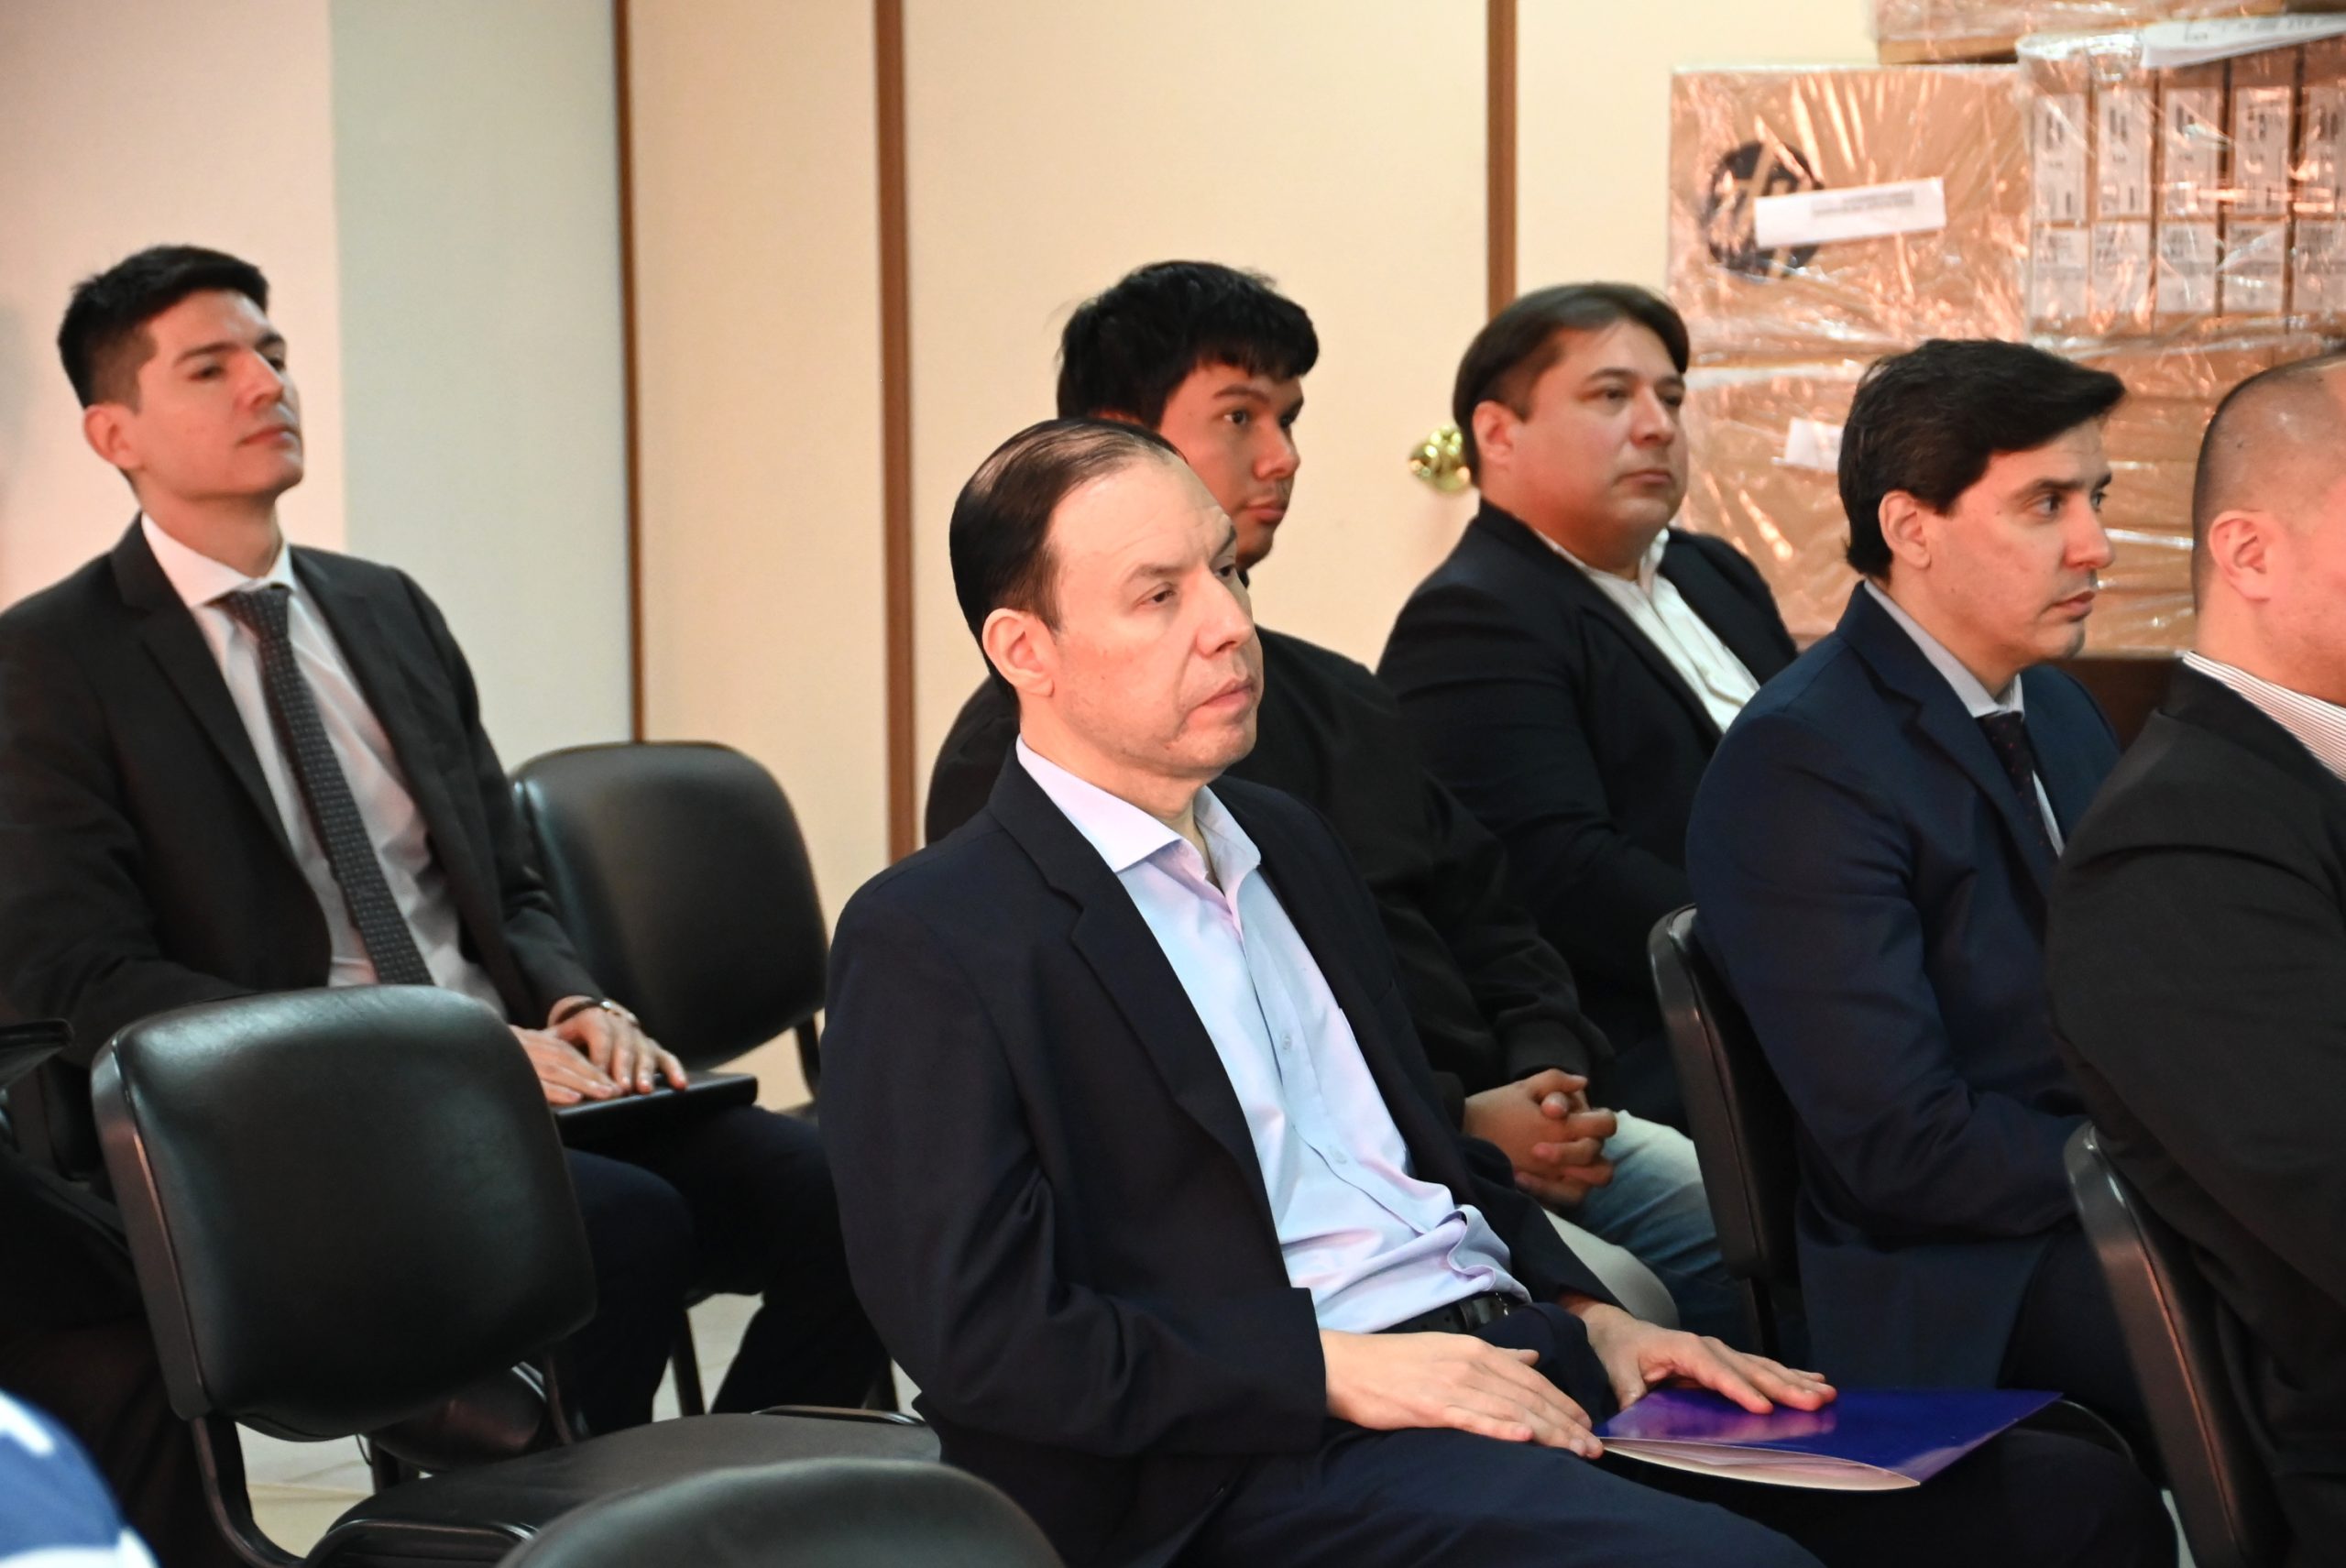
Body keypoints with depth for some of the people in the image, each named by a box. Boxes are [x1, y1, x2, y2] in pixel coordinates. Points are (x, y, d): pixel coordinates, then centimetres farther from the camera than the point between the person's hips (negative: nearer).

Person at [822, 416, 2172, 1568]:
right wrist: (1333, 1376, -15)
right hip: (1283, 1457, -8)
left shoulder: (1287, 844, 23)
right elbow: (982, 1339, -10)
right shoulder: (931, 941, -2)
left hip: (1522, 1358, 8)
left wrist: (1586, 1315, 10)